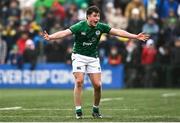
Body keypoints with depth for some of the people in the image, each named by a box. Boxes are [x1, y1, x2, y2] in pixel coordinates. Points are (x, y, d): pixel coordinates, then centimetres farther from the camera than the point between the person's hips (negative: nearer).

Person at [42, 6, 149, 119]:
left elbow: (117, 32, -2)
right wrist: (50, 37, -44)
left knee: (97, 85, -6)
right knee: (79, 82, -17)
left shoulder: (101, 27, -6)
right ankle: (78, 111, -11)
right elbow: (64, 33, -28)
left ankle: (96, 110, 14)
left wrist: (136, 36, -4)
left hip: (93, 58, 3)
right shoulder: (80, 26, -17)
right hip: (79, 56, -3)